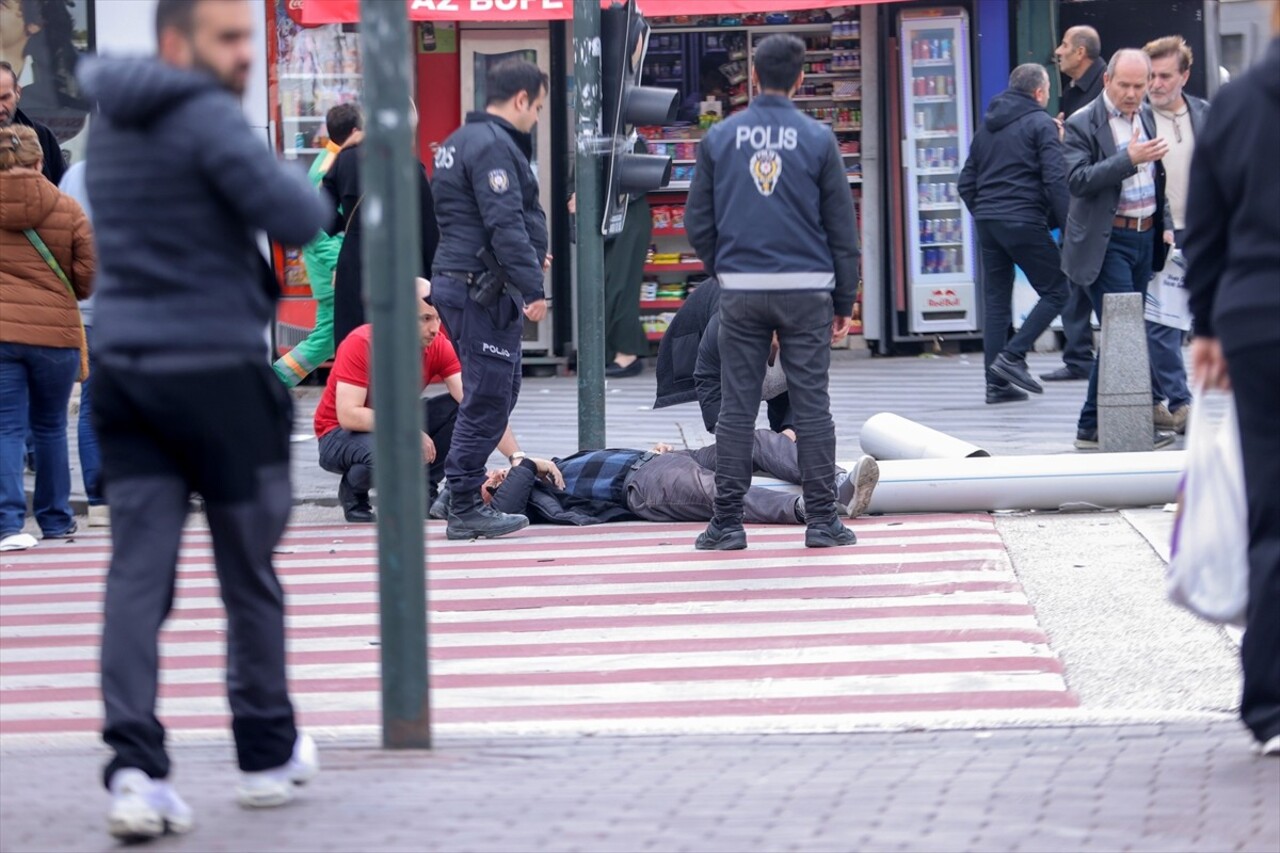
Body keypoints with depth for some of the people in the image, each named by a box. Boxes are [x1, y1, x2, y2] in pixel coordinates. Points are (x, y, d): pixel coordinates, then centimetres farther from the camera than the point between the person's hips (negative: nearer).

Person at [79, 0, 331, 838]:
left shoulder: (111, 118, 13)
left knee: (137, 571, -1)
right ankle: (268, 753, 23)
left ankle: (135, 767, -14)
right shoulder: (207, 118, -14)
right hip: (216, 370, -6)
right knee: (250, 573, 10)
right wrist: (305, 189, 2)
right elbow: (297, 219, -21)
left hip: (124, 365, 6)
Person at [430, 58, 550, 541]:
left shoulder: (461, 141, 19)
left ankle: (465, 495, 21)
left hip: (460, 282, 11)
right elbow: (505, 224, -23)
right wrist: (531, 287, -23)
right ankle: (466, 510, -3)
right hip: (484, 289, -11)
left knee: (497, 391, 17)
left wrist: (529, 259, 33)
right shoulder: (492, 146, -15)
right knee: (488, 398, -6)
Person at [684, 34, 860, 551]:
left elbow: (698, 223, 5)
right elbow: (842, 227, 1)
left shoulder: (719, 139, 2)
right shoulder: (817, 140, -2)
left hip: (740, 291, 1)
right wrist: (844, 302, 8)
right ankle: (822, 520, 3)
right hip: (806, 290, -1)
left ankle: (727, 523, 4)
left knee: (736, 407, 4)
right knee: (812, 406, 3)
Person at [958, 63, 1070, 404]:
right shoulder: (1039, 124, -4)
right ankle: (1012, 356, -9)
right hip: (1023, 222, -7)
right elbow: (1056, 180, -13)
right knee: (1056, 291, 3)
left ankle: (996, 383, 6)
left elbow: (967, 182, 18)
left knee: (996, 302, 9)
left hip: (987, 222, 7)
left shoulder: (987, 126, 18)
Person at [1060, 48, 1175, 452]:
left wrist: (1165, 223, 15)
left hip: (1145, 237, 7)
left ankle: (1095, 426, 13)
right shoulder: (1083, 124, -9)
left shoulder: (1146, 116, 13)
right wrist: (1128, 158, -27)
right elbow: (1078, 180, -20)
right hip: (1107, 242, -7)